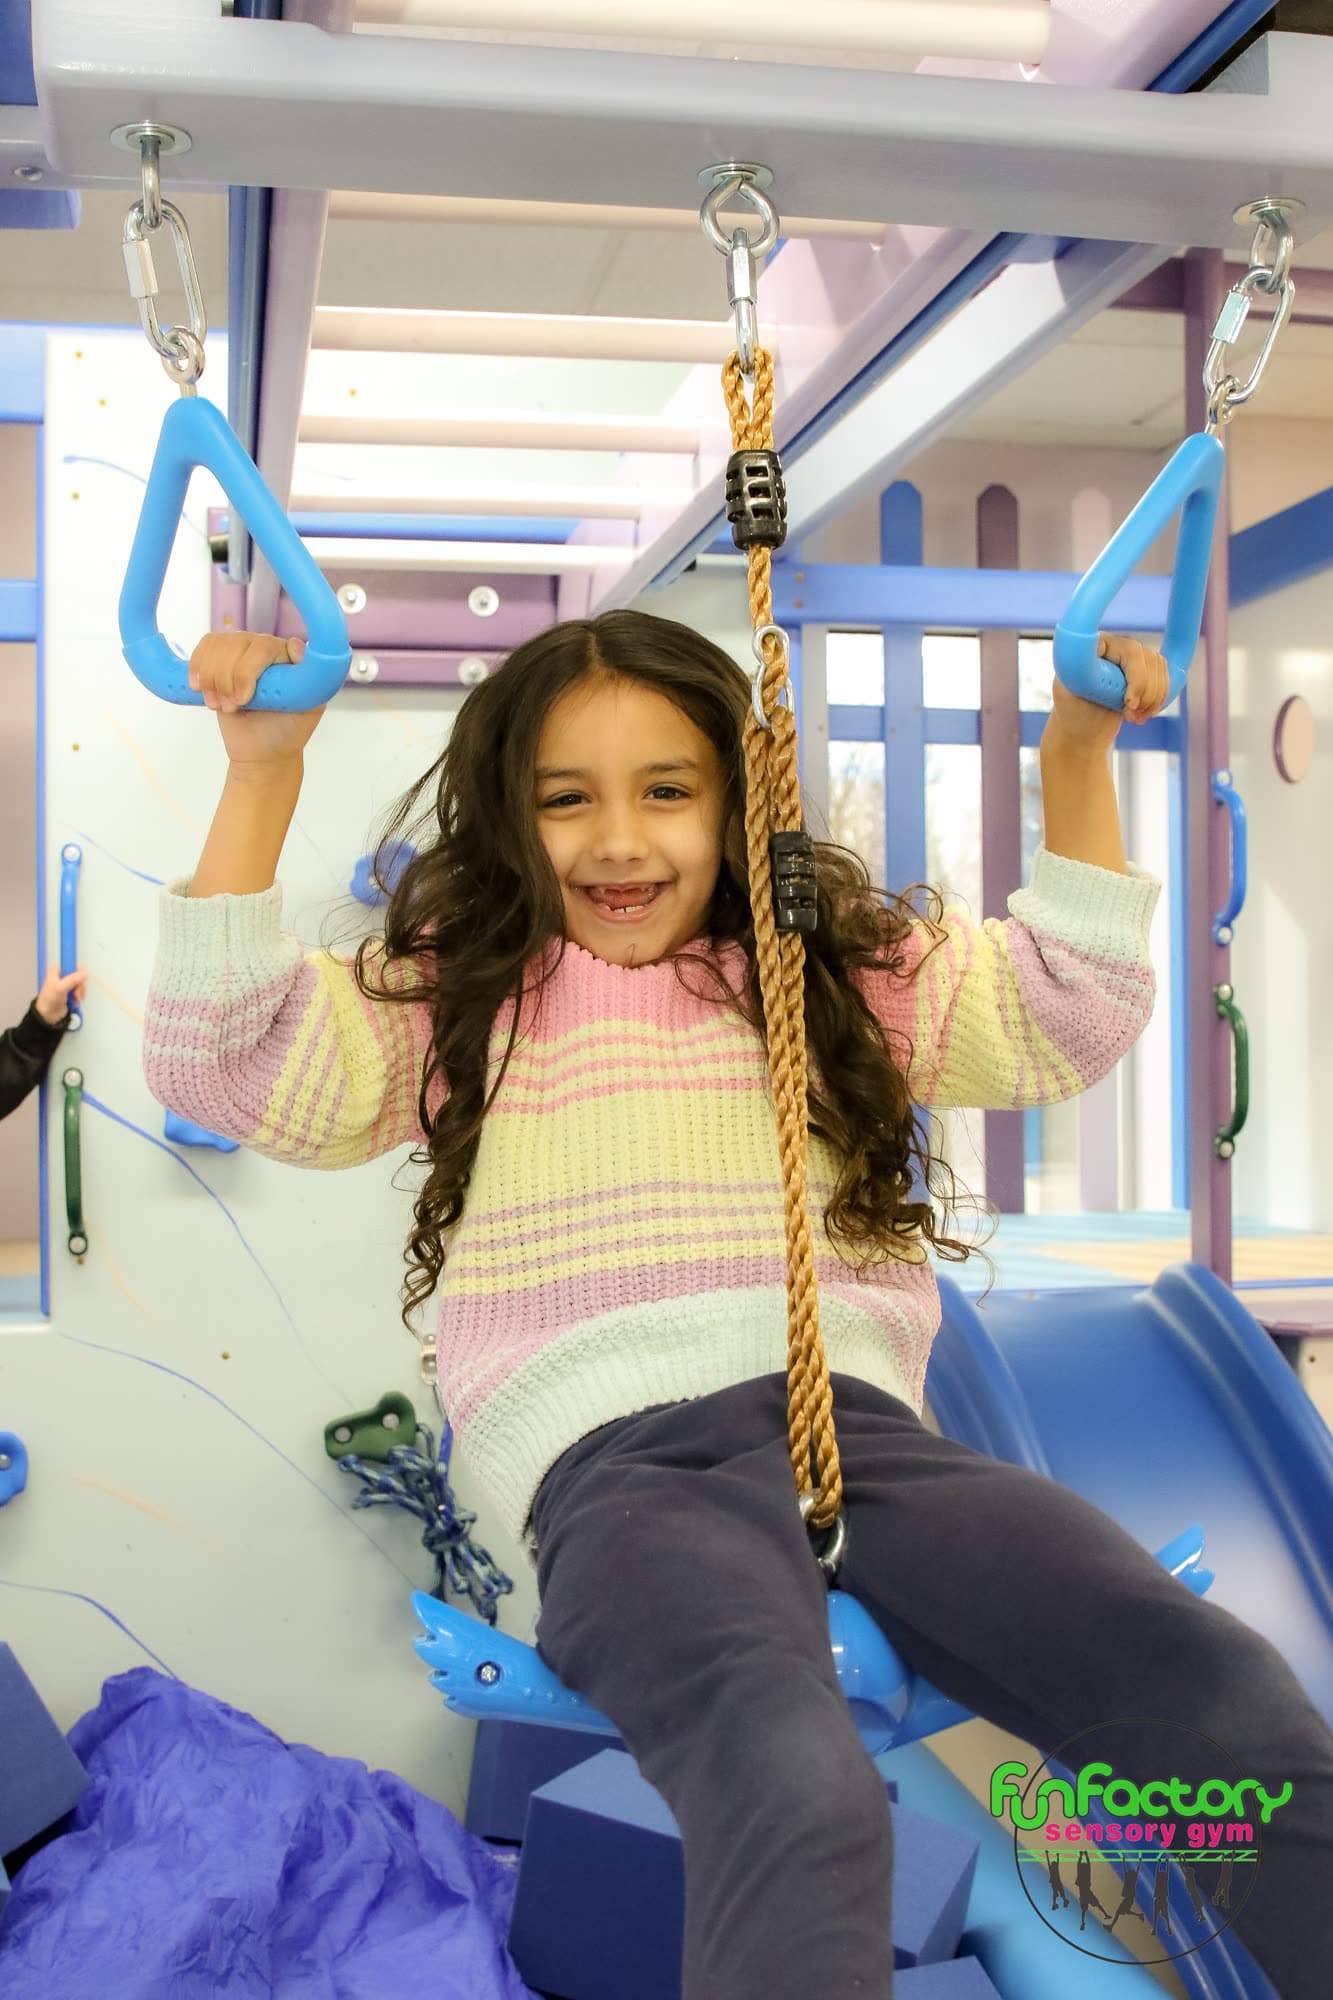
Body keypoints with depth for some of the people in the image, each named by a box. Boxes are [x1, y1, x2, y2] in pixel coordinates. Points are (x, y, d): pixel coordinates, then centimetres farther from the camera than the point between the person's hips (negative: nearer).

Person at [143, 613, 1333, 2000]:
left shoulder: (835, 975, 25)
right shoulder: (456, 1000, 18)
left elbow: (1070, 1015, 22)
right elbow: (222, 1066, 7)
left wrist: (1077, 752, 14)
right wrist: (262, 772, 0)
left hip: (854, 1414, 3)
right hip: (615, 1455, -3)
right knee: (791, 1794, -39)